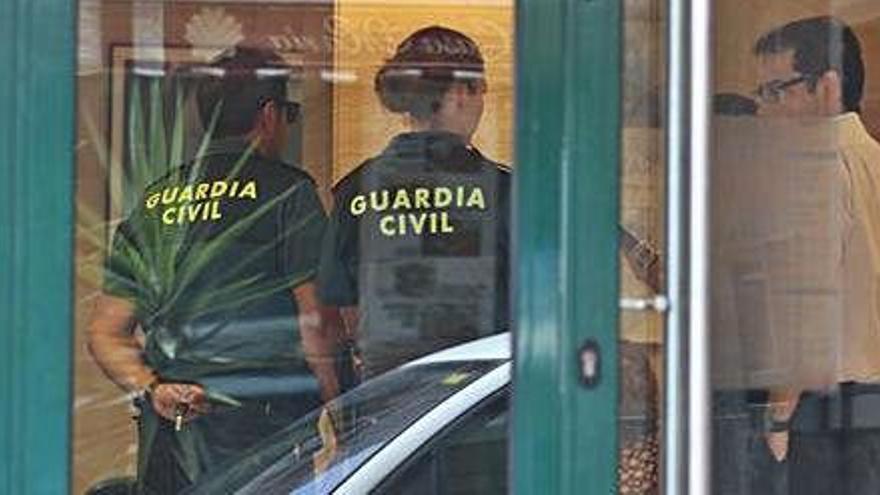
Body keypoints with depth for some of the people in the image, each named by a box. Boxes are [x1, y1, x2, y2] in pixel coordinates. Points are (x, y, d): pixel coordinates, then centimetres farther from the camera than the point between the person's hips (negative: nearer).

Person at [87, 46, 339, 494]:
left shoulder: (153, 202, 14)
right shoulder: (287, 191, -3)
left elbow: (105, 334, 12)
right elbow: (315, 321, -8)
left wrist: (150, 388, 1)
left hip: (167, 426, 5)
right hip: (266, 422, -5)